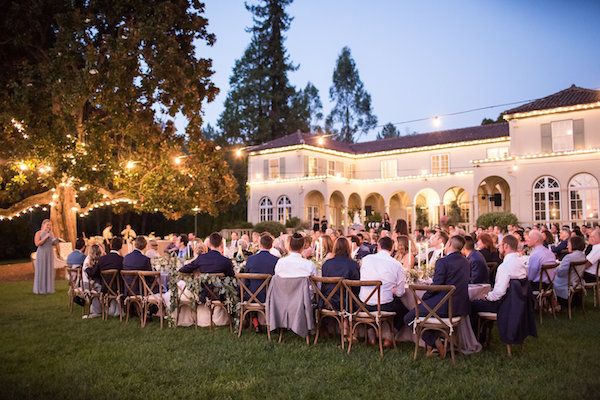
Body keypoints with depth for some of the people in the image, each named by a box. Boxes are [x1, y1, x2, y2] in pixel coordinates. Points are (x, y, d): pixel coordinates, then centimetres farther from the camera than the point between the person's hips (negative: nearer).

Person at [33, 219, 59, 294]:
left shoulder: (51, 233, 10)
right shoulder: (39, 233, -4)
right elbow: (37, 243, -14)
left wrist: (55, 241, -6)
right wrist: (45, 237, -17)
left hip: (50, 254, 5)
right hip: (41, 254, -5)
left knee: (49, 270, 6)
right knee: (41, 270, -2)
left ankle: (48, 288, 12)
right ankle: (40, 289, 3)